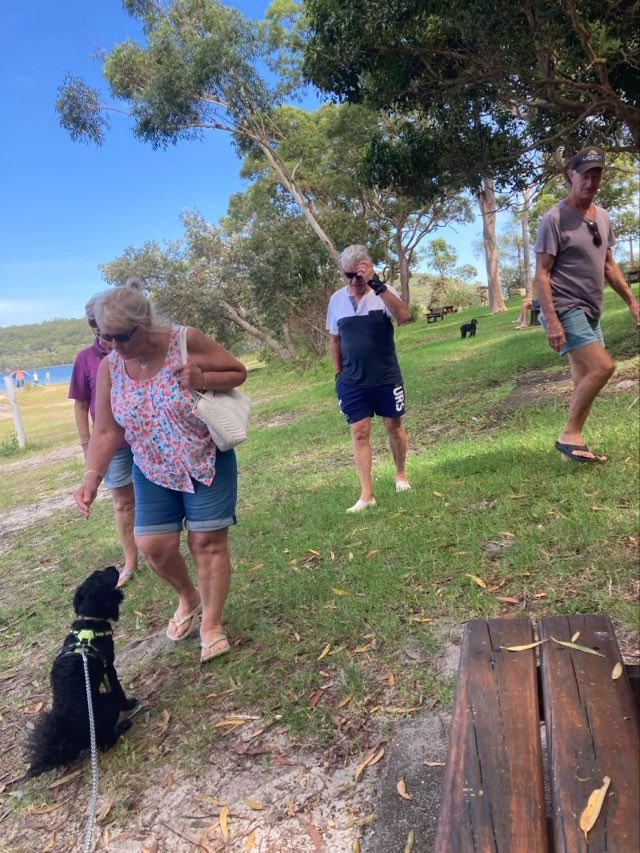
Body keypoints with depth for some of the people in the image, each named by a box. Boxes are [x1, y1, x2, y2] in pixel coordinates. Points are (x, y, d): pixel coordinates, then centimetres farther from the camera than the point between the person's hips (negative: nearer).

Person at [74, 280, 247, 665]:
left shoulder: (187, 341, -18)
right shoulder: (110, 367, -8)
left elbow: (239, 372, -7)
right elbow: (106, 431, -5)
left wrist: (203, 379, -26)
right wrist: (92, 477, -19)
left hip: (207, 462, -3)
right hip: (153, 471, 4)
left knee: (208, 542, -2)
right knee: (153, 545, 3)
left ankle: (212, 623, 18)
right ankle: (189, 597, 34)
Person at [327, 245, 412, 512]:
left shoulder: (383, 292, -10)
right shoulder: (336, 299, 0)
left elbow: (404, 316, -30)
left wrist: (376, 284, -35)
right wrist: (338, 373, 10)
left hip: (386, 378, -2)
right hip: (352, 382, 2)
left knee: (394, 426, 13)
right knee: (359, 433, 0)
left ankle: (401, 474, 36)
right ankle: (366, 494, 5)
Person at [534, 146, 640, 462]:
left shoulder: (602, 217, 14)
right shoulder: (555, 219, -10)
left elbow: (608, 265, 21)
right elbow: (542, 273, -14)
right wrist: (551, 320, -22)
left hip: (590, 312, 9)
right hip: (565, 309, -8)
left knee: (585, 381, 8)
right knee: (602, 366, -20)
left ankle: (574, 440, 16)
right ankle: (569, 436, -10)